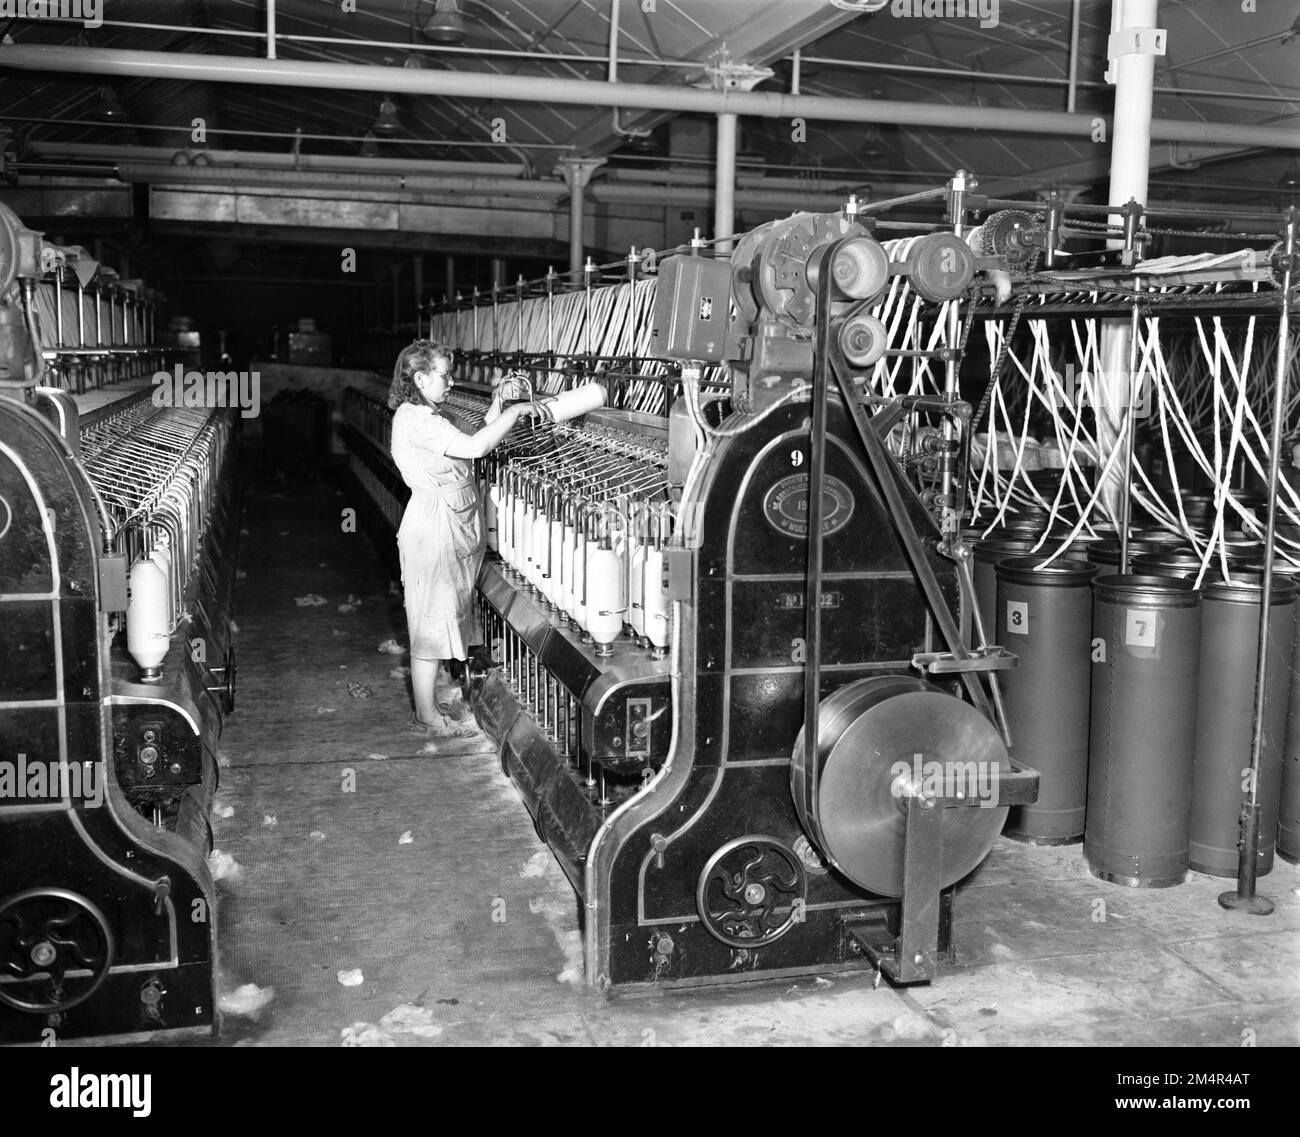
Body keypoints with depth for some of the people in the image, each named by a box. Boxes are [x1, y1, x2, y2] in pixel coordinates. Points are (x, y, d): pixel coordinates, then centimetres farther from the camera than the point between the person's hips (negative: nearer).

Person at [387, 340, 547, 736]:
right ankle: (427, 717, 7)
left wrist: (494, 414, 5)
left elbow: (467, 450, 13)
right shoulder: (415, 419, -18)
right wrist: (516, 411, -19)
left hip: (449, 527, 11)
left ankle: (426, 703, 26)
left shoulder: (425, 416, 15)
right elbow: (474, 448, -28)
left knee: (436, 619, 16)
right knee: (433, 619, -3)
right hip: (435, 525, -11)